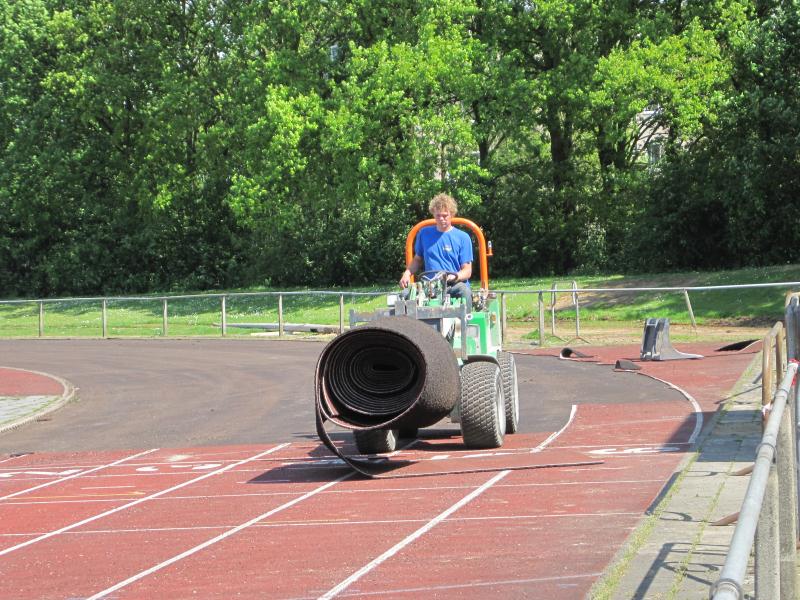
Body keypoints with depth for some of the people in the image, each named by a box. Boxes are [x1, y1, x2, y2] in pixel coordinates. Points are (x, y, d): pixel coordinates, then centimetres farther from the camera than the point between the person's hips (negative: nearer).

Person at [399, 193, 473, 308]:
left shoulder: (462, 237, 6)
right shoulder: (424, 234, 15)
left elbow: (467, 271, 4)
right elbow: (418, 259, 27)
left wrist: (454, 277, -17)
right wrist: (407, 273, 7)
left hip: (456, 285, -2)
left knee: (465, 292, -37)